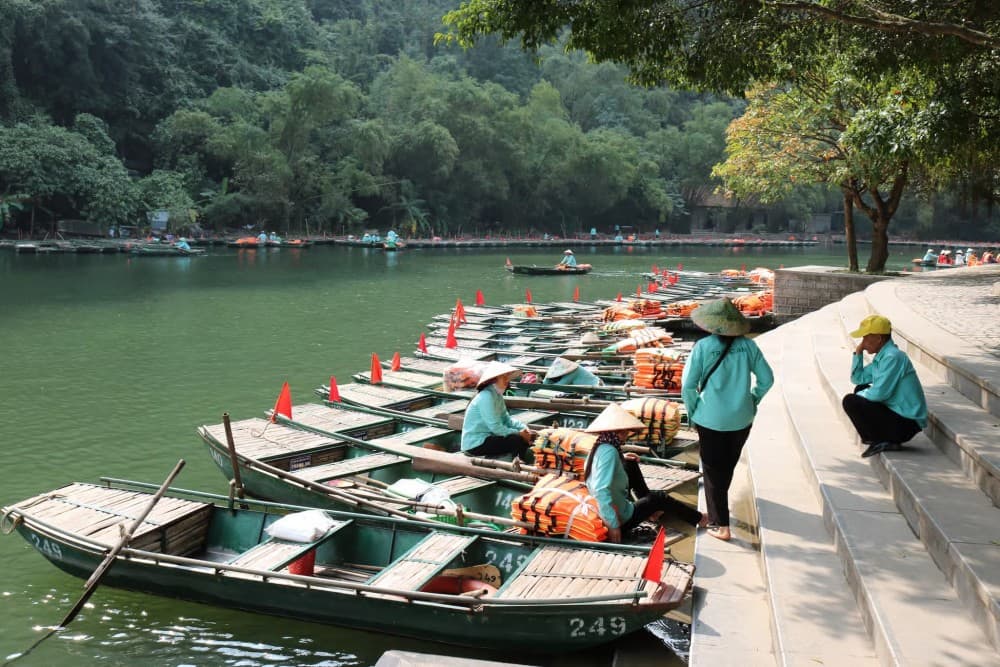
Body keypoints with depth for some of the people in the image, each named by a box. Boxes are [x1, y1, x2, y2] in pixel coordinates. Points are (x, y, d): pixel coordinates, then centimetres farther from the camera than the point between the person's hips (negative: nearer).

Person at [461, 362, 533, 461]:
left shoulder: (497, 395, 8)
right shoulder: (486, 397, -21)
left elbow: (506, 418, 10)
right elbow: (495, 427, -24)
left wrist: (523, 428, -6)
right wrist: (518, 433, -17)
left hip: (486, 437, 10)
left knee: (524, 437, 2)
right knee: (518, 440, -20)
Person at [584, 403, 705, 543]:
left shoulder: (599, 447, -1)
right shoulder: (609, 451, -27)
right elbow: (602, 491, -35)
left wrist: (620, 459, 11)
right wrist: (613, 526, -30)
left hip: (602, 510, 8)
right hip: (622, 519, -8)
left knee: (630, 464, 17)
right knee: (659, 498, 15)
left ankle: (649, 505, 35)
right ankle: (698, 519, 37)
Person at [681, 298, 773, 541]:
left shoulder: (702, 347, -13)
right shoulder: (747, 345, -5)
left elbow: (688, 386, -14)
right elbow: (767, 379, 1)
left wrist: (693, 413, 0)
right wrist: (752, 401, 14)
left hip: (711, 419, -4)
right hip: (742, 418, 4)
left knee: (713, 471, 8)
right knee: (728, 466, 24)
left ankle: (720, 525, 7)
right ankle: (718, 509, 43)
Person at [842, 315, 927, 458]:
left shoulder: (893, 357, -19)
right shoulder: (881, 357, 11)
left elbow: (880, 393, -22)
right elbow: (857, 378, 20)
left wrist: (858, 396, -3)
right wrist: (858, 353, 8)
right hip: (896, 412, 10)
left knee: (850, 402, -15)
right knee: (861, 389, 20)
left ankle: (881, 442, -6)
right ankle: (881, 438, 11)